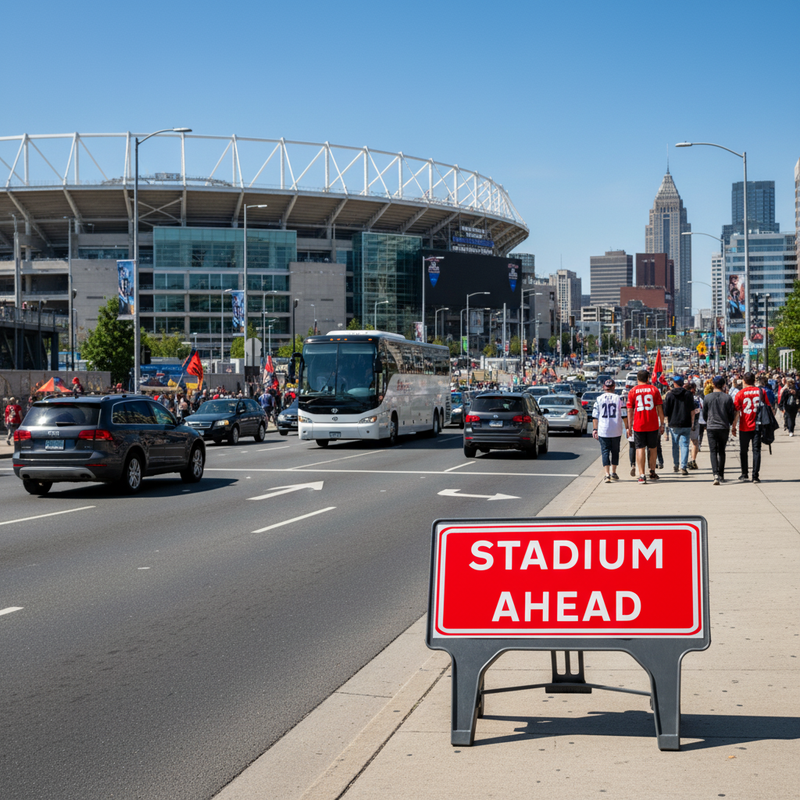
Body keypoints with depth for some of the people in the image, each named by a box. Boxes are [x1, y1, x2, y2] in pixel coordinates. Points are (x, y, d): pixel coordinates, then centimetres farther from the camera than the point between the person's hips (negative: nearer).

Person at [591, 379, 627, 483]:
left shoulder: (599, 399, -1)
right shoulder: (618, 398, -1)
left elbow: (595, 416, 1)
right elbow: (624, 415, 0)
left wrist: (594, 429, 7)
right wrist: (627, 427, 10)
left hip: (603, 431, 0)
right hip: (616, 431, 0)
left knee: (605, 452, 1)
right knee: (615, 451, 15)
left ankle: (607, 474, -10)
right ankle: (613, 473, 23)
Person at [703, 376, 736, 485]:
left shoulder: (707, 397, -3)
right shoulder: (727, 398, -4)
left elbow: (704, 414, 6)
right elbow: (731, 414, 1)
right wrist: (731, 424, 20)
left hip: (711, 428, -1)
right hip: (724, 428, 1)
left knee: (713, 451, -1)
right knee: (721, 451, 14)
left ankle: (716, 474, -20)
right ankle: (721, 476, 19)